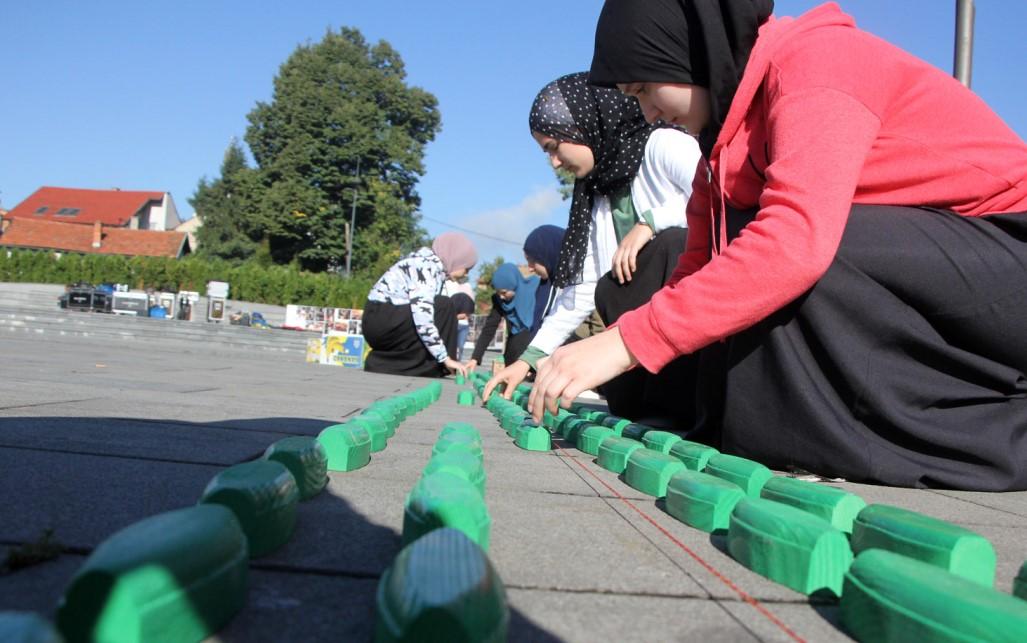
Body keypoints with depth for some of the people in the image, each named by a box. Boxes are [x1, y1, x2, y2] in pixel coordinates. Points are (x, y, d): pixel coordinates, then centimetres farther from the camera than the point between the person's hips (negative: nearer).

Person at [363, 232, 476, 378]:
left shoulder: (430, 263, 11)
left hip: (377, 321, 10)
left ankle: (379, 365, 17)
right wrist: (446, 358, -25)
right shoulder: (427, 267, -18)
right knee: (443, 307, -14)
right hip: (382, 321, -10)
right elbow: (422, 316, -28)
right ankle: (431, 371, -10)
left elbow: (423, 308, 11)